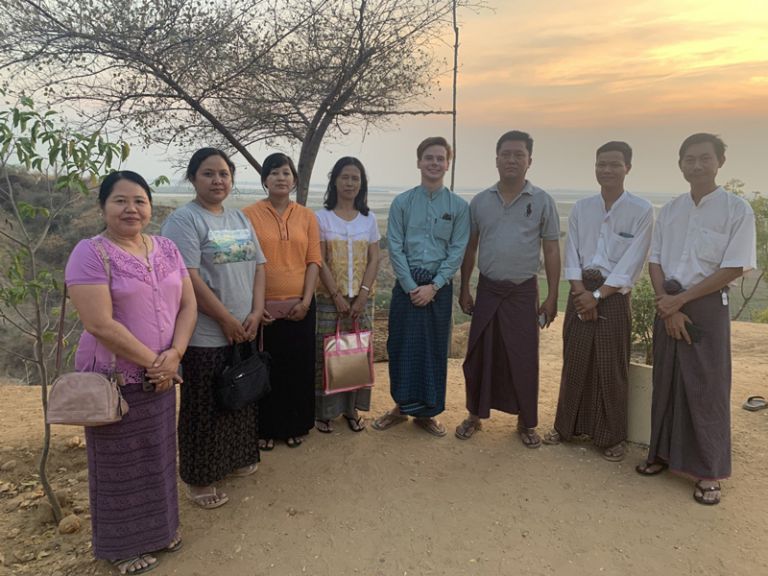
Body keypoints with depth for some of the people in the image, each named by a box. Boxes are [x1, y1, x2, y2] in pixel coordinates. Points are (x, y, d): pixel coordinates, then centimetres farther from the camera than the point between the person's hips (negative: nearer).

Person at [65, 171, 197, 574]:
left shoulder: (166, 249, 4)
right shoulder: (90, 253, -14)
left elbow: (188, 305, 3)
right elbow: (100, 324, -21)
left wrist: (174, 354, -12)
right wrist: (152, 362, -16)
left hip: (160, 375, 6)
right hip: (114, 378, -5)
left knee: (158, 455, 18)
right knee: (121, 463, 10)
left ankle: (159, 529, 39)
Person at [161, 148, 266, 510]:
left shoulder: (239, 218, 13)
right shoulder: (184, 220, -11)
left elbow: (258, 266, 11)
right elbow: (189, 278, -19)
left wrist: (255, 313, -2)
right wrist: (227, 320, -16)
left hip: (245, 330, 7)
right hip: (206, 335, -7)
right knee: (205, 409, 4)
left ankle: (234, 460, 38)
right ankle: (199, 479, 21)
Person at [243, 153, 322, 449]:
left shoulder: (307, 216, 6)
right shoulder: (250, 214, -2)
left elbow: (314, 260, 3)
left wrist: (306, 300, -7)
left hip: (299, 307, 2)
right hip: (263, 307, -2)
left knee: (299, 368, 10)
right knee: (264, 369, 7)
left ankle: (295, 425, 27)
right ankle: (265, 428, 24)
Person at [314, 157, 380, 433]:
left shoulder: (369, 218, 7)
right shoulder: (322, 217, -1)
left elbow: (374, 260, 3)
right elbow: (320, 261, -6)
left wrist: (363, 294, -8)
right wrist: (337, 296, -12)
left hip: (362, 298, 3)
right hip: (330, 298, -3)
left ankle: (351, 407, 20)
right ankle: (324, 411, 12)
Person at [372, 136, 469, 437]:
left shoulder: (458, 206, 1)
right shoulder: (402, 202, 1)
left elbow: (457, 251, -2)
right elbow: (394, 247, -3)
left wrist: (433, 286, -11)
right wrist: (411, 286, -10)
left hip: (439, 286, 0)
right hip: (407, 284, 0)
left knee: (434, 350, 7)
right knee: (402, 347, 5)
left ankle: (426, 411, 22)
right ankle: (401, 405, 23)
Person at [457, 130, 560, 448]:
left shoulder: (542, 201, -1)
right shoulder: (480, 201, 4)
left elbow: (551, 250, 0)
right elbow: (470, 247, 9)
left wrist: (552, 296, -4)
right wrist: (464, 289, 7)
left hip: (523, 292, -2)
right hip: (487, 289, 2)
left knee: (523, 359, 6)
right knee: (479, 355, 8)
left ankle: (526, 423, 23)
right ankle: (475, 415, 26)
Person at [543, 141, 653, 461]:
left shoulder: (641, 210, -5)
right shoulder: (581, 208, 6)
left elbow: (632, 262, -10)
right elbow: (571, 254, 3)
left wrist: (599, 295, -14)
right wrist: (581, 291, -10)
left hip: (614, 296, -3)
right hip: (580, 293, 3)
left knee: (611, 368, 3)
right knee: (575, 362, 9)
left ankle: (611, 437, 17)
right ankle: (567, 425, 23)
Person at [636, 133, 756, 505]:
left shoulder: (737, 210, -7)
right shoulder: (669, 210, 7)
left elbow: (733, 269, -12)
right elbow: (655, 261, 5)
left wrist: (681, 299, -14)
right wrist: (667, 306, -8)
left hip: (707, 307, -4)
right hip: (667, 307, 4)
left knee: (706, 390, 2)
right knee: (665, 383, 11)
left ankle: (709, 471, 14)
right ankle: (663, 453, 26)